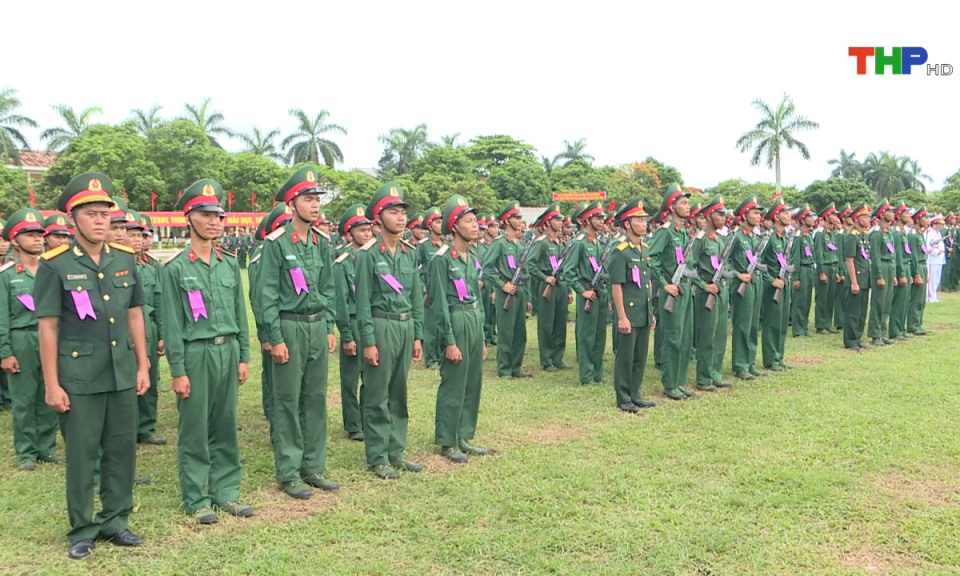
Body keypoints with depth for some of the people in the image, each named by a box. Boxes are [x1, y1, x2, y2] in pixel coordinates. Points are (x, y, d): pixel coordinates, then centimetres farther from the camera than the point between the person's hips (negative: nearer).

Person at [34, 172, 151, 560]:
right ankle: (82, 530, 23)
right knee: (81, 454, 7)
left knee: (123, 449, 11)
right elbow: (47, 327, -7)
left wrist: (143, 365, 8)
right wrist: (52, 384, -9)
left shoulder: (125, 260, 5)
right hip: (79, 377, -4)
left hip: (123, 374, 4)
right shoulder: (55, 265, -7)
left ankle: (115, 521, 26)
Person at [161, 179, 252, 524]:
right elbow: (172, 324, -7)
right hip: (196, 354, -4)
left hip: (228, 352, 5)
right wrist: (178, 370, -9)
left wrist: (243, 357, 8)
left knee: (226, 427, 11)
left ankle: (226, 492, 23)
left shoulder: (230, 265, 8)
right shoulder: (176, 269, -6)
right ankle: (196, 500, 16)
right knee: (195, 431, 5)